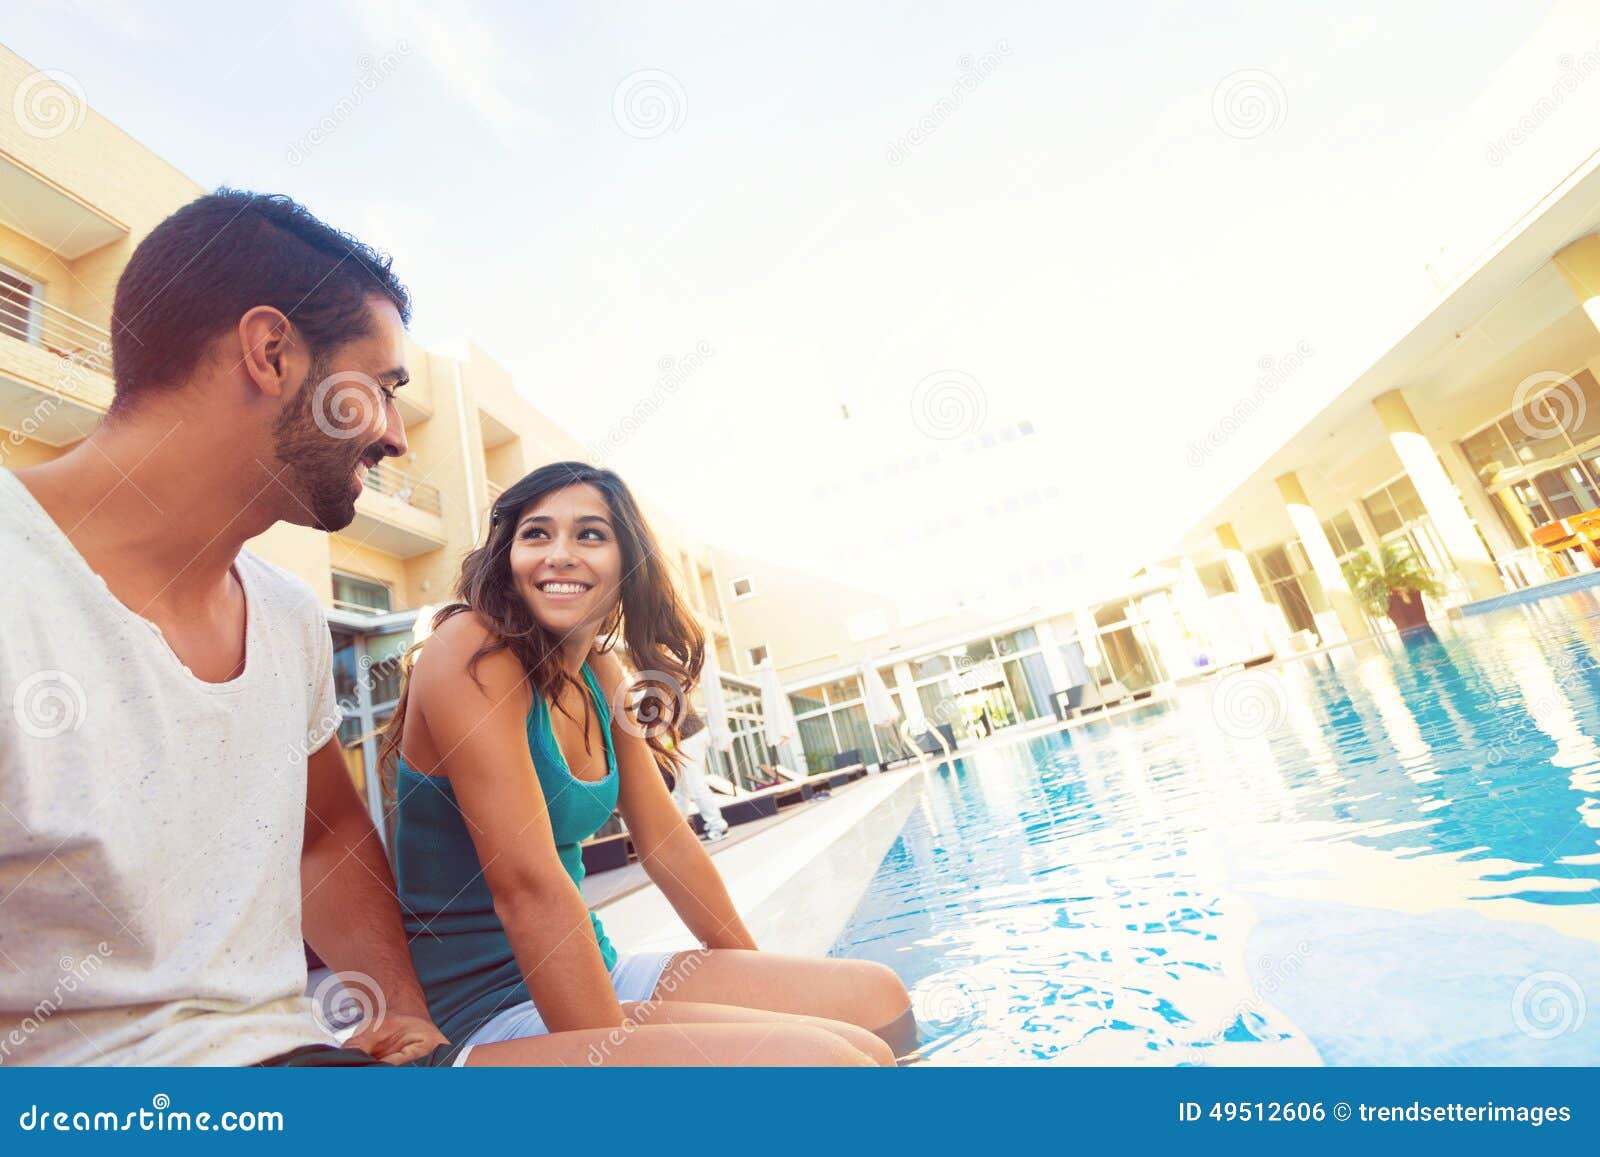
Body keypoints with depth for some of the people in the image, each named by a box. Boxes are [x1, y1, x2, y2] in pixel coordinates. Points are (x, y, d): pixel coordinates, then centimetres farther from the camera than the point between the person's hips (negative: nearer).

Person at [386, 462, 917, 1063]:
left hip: (597, 975, 7)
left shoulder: (601, 676, 6)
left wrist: (766, 984, 12)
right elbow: (526, 883, -25)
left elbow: (667, 842, 9)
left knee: (878, 997, 3)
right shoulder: (471, 652, -17)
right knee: (849, 1053, -20)